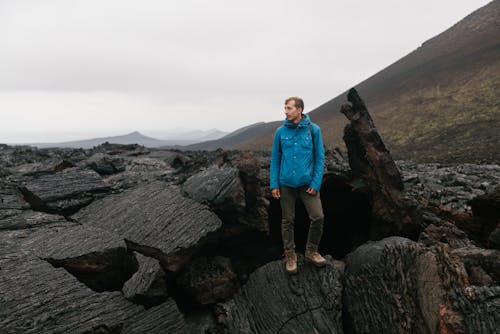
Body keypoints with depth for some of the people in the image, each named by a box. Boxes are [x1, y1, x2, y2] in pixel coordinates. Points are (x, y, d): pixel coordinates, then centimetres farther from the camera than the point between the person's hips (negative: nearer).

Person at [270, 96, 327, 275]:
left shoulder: (313, 130, -4)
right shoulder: (281, 131, 0)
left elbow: (319, 158, -2)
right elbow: (275, 159, 3)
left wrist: (316, 184, -9)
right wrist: (274, 185, -2)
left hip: (307, 183, -1)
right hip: (286, 184, 1)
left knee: (318, 217, -5)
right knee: (288, 221, 9)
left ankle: (311, 251, 19)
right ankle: (290, 255, 25)